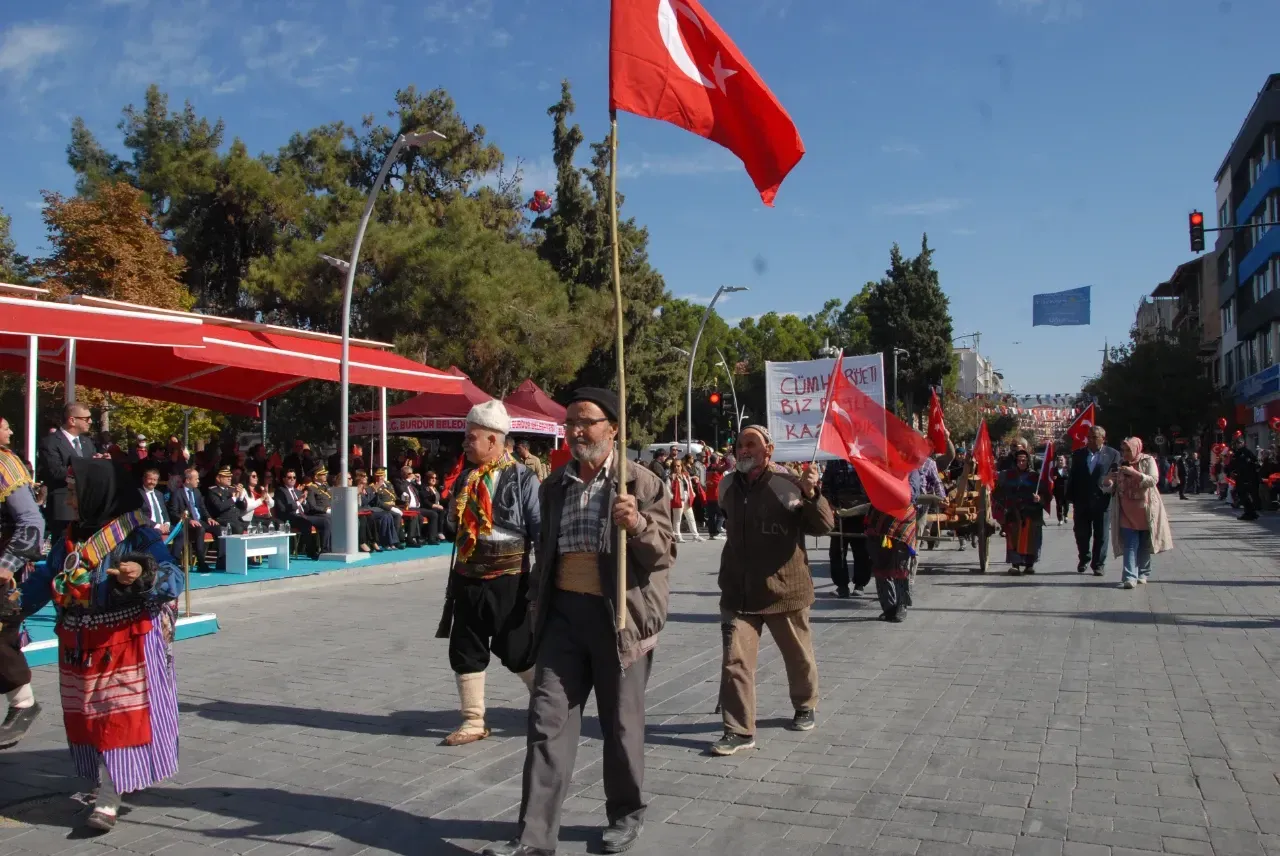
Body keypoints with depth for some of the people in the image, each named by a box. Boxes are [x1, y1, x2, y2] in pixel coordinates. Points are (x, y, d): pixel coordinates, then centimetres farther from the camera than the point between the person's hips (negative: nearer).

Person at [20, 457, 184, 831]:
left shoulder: (137, 533, -11)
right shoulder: (70, 537, 10)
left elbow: (172, 578, -20)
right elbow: (43, 580, 18)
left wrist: (144, 575, -39)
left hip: (126, 645, -7)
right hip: (79, 648, 7)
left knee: (121, 716, -8)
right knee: (88, 718, 11)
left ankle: (109, 798, -7)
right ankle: (110, 785, 25)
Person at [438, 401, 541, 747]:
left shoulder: (523, 479, -12)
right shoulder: (465, 477, 5)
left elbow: (543, 533, -11)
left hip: (508, 582, -6)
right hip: (467, 580, 6)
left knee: (519, 654, 4)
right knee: (465, 652, 10)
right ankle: (473, 721, 24)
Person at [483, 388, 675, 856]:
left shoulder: (642, 483, -5)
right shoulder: (555, 485, 10)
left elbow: (665, 554, -8)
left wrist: (638, 524, -26)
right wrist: (537, 601, 20)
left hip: (619, 615, -4)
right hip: (564, 612, 4)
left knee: (620, 723, 9)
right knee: (547, 721, 1)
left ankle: (626, 815, 30)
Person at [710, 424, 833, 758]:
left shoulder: (787, 483, -13)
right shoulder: (728, 486, 5)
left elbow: (824, 525, -18)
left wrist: (811, 494, -35)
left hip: (784, 588, -3)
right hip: (738, 592, 4)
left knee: (798, 655, 17)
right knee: (735, 660, -4)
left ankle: (805, 707, 41)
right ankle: (739, 730, 5)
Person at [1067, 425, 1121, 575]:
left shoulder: (1113, 454, 0)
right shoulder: (1078, 454, 8)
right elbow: (1072, 477, 7)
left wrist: (1112, 497, -13)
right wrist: (1071, 497, 0)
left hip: (1101, 501, -2)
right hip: (1081, 501, 3)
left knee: (1100, 535, 5)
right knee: (1081, 533, 10)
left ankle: (1098, 564, 15)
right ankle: (1084, 560, 30)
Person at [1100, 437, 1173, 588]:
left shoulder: (1148, 461, 1)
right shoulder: (1120, 464, 10)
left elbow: (1153, 480, -15)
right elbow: (1110, 489, 10)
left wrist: (1134, 473, -26)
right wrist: (1107, 481, -13)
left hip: (1145, 509, -2)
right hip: (1127, 511, 2)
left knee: (1144, 544, 6)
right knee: (1130, 544, -7)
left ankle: (1142, 574, 20)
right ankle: (1130, 577, -13)